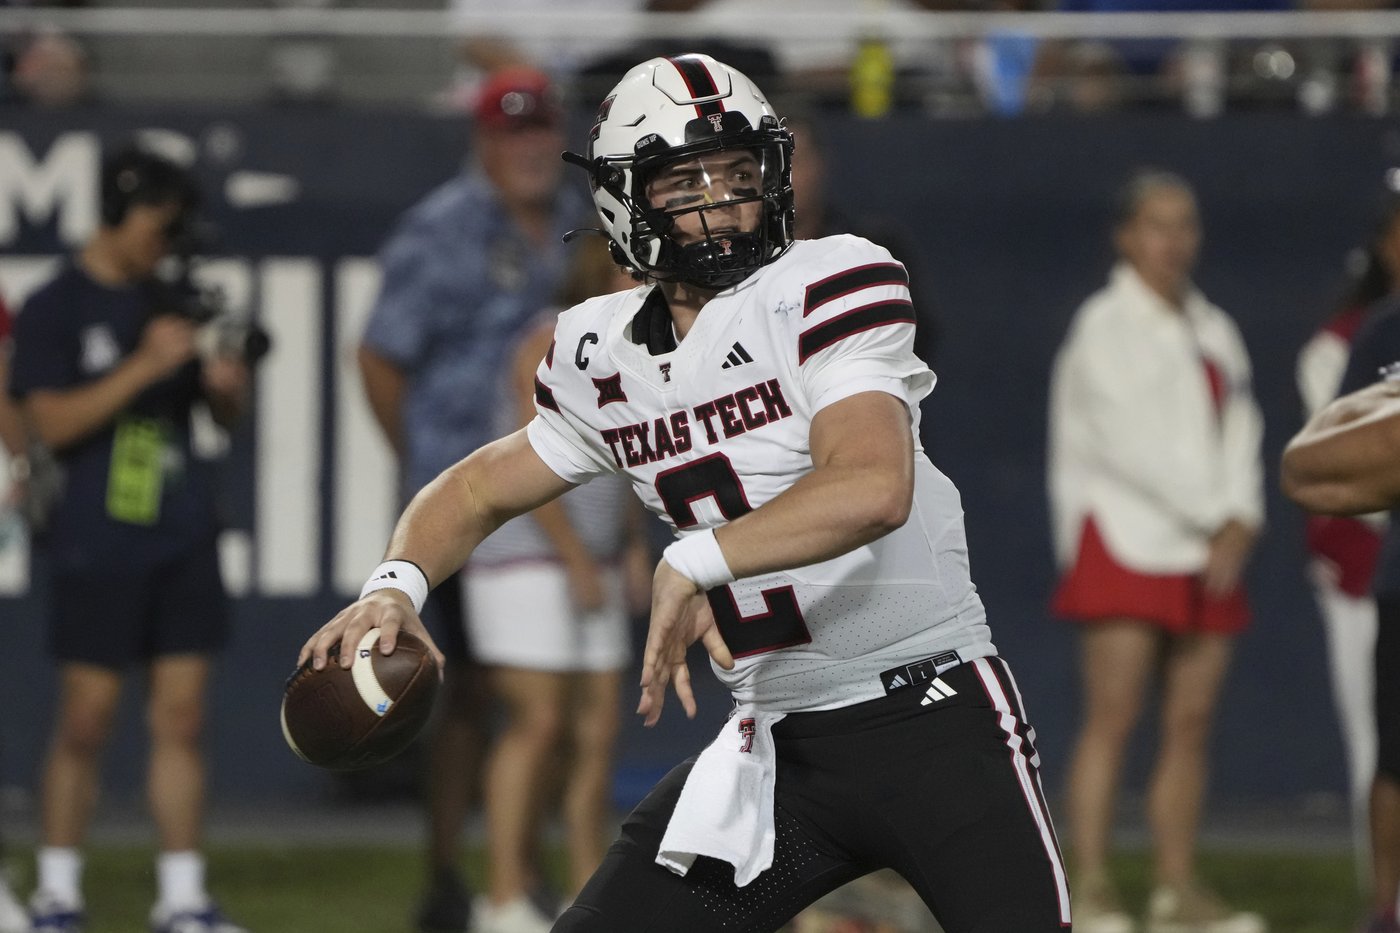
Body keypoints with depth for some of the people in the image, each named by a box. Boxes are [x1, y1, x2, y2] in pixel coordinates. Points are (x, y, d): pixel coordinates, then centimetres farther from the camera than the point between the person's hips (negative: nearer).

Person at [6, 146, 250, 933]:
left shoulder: (169, 305, 15)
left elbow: (224, 415, 22)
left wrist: (227, 385, -1)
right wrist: (145, 368, -19)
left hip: (183, 538, 5)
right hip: (99, 538, -5)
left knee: (182, 714, 2)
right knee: (88, 719, -2)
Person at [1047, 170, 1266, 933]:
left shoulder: (1212, 330, 18)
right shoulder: (1104, 326, -3)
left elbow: (1239, 433, 12)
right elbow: (1130, 439, -11)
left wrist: (1240, 525, -5)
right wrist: (1212, 517, -11)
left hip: (1205, 550, 6)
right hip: (1127, 538, -6)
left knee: (1191, 721, 3)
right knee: (1113, 715, -12)